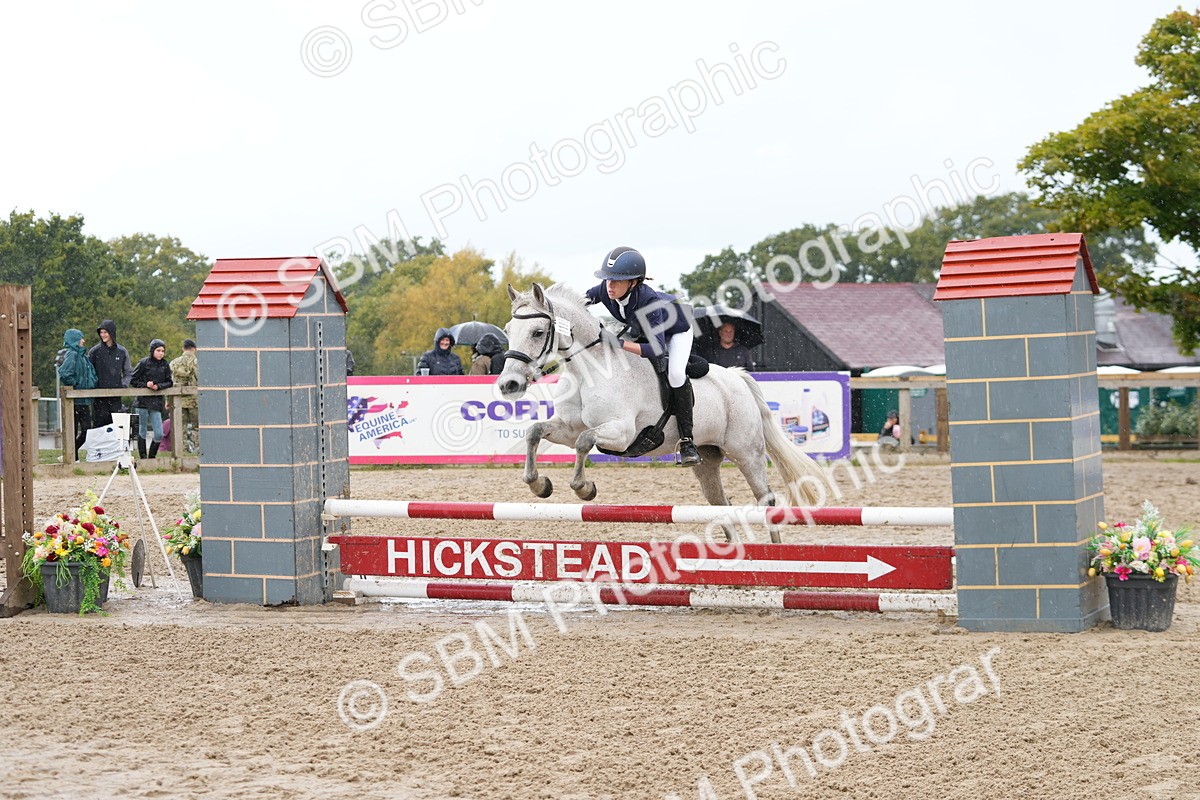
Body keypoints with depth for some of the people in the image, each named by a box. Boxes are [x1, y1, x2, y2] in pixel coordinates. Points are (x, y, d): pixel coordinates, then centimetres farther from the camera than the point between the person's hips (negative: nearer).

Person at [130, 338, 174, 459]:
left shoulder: (165, 365, 9)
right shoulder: (144, 363, -2)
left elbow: (169, 382, 11)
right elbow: (132, 381, 1)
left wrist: (158, 386, -8)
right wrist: (145, 385, -14)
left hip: (156, 403, 3)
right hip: (143, 401, -3)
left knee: (159, 434, -3)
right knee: (142, 432, 0)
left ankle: (152, 457, 15)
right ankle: (143, 458, 8)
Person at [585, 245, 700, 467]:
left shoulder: (648, 301, -46)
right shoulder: (605, 290, -31)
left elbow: (657, 348, -52)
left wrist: (621, 344, -61)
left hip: (676, 329, -7)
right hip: (641, 328, 7)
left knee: (675, 374, -27)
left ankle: (686, 441, -19)